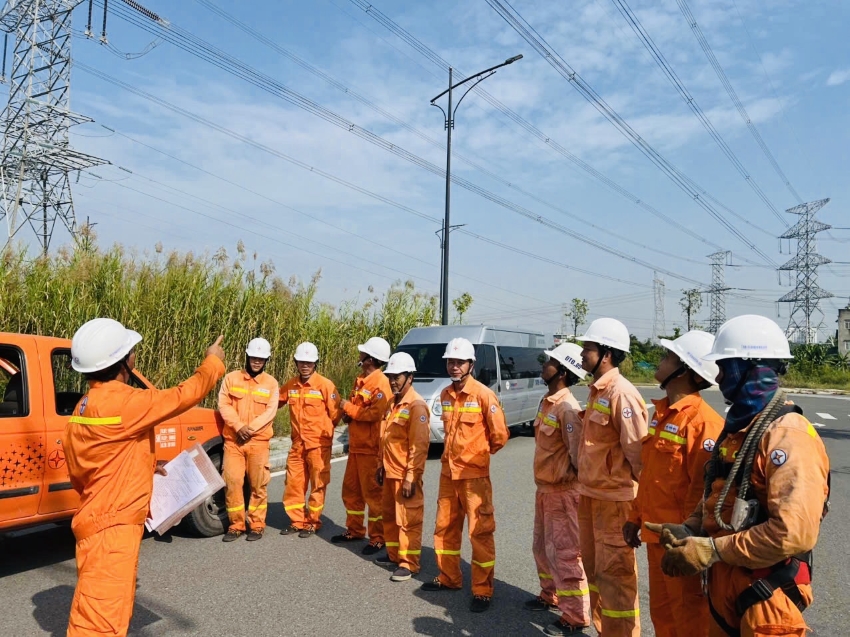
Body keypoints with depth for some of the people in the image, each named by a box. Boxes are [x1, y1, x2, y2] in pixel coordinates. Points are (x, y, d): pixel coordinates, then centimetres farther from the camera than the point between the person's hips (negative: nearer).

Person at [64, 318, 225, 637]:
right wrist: (212, 363, 2)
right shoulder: (123, 401, -23)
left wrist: (146, 464, 15)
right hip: (111, 527, -10)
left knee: (113, 608, 23)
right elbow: (181, 396, -13)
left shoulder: (88, 404, 9)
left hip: (106, 521, 10)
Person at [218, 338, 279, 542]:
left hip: (258, 441, -1)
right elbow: (223, 405, -2)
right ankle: (236, 525, 14)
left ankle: (257, 525, 14)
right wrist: (238, 426, -14)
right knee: (232, 482, 1)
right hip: (233, 439, 1)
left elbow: (270, 411, -3)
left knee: (258, 484, 3)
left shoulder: (271, 383, 4)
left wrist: (250, 428, -15)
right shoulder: (231, 378, 5)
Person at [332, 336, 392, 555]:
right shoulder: (361, 381, 13)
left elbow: (375, 413, -25)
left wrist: (348, 406, -14)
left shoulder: (381, 383, -16)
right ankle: (354, 530, 32)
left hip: (371, 448, -9)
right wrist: (349, 414, 1)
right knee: (351, 490, 17)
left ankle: (378, 538, 11)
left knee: (373, 493, -1)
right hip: (355, 445, 9)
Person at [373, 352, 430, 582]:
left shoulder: (416, 405, -17)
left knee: (408, 520, 1)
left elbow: (419, 446, -20)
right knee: (390, 516, 19)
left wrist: (411, 477, -21)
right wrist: (382, 466, 18)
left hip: (406, 475, -9)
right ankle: (394, 554, 34)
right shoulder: (393, 403, 12)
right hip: (390, 472, 9)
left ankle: (409, 563, 11)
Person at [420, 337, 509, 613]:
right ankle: (449, 578, 33)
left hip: (474, 475, -7)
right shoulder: (445, 394, 6)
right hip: (448, 473, 7)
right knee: (445, 528, 17)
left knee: (480, 532, 2)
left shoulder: (483, 394, -14)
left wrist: (480, 454, 3)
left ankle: (483, 591, 13)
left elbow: (500, 435, -10)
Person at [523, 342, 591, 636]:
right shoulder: (547, 401, 8)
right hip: (544, 488, 9)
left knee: (565, 553, -1)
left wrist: (567, 479, -14)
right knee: (542, 546, 20)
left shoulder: (567, 407, -21)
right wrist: (544, 484, 16)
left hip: (562, 491, -9)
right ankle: (550, 595, 38)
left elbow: (578, 453, -24)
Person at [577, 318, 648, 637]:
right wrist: (586, 485, 16)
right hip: (590, 495, 10)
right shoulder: (597, 390, 10)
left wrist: (626, 482, -10)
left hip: (614, 499, -9)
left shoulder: (621, 393, -19)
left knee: (614, 575, 3)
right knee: (595, 570, 20)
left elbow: (637, 449, -21)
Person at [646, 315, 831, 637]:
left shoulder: (788, 437, -20)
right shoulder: (737, 427, 9)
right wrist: (688, 530, -3)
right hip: (724, 582, 8)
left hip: (765, 595, -8)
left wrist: (711, 550, -23)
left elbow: (794, 533, -29)